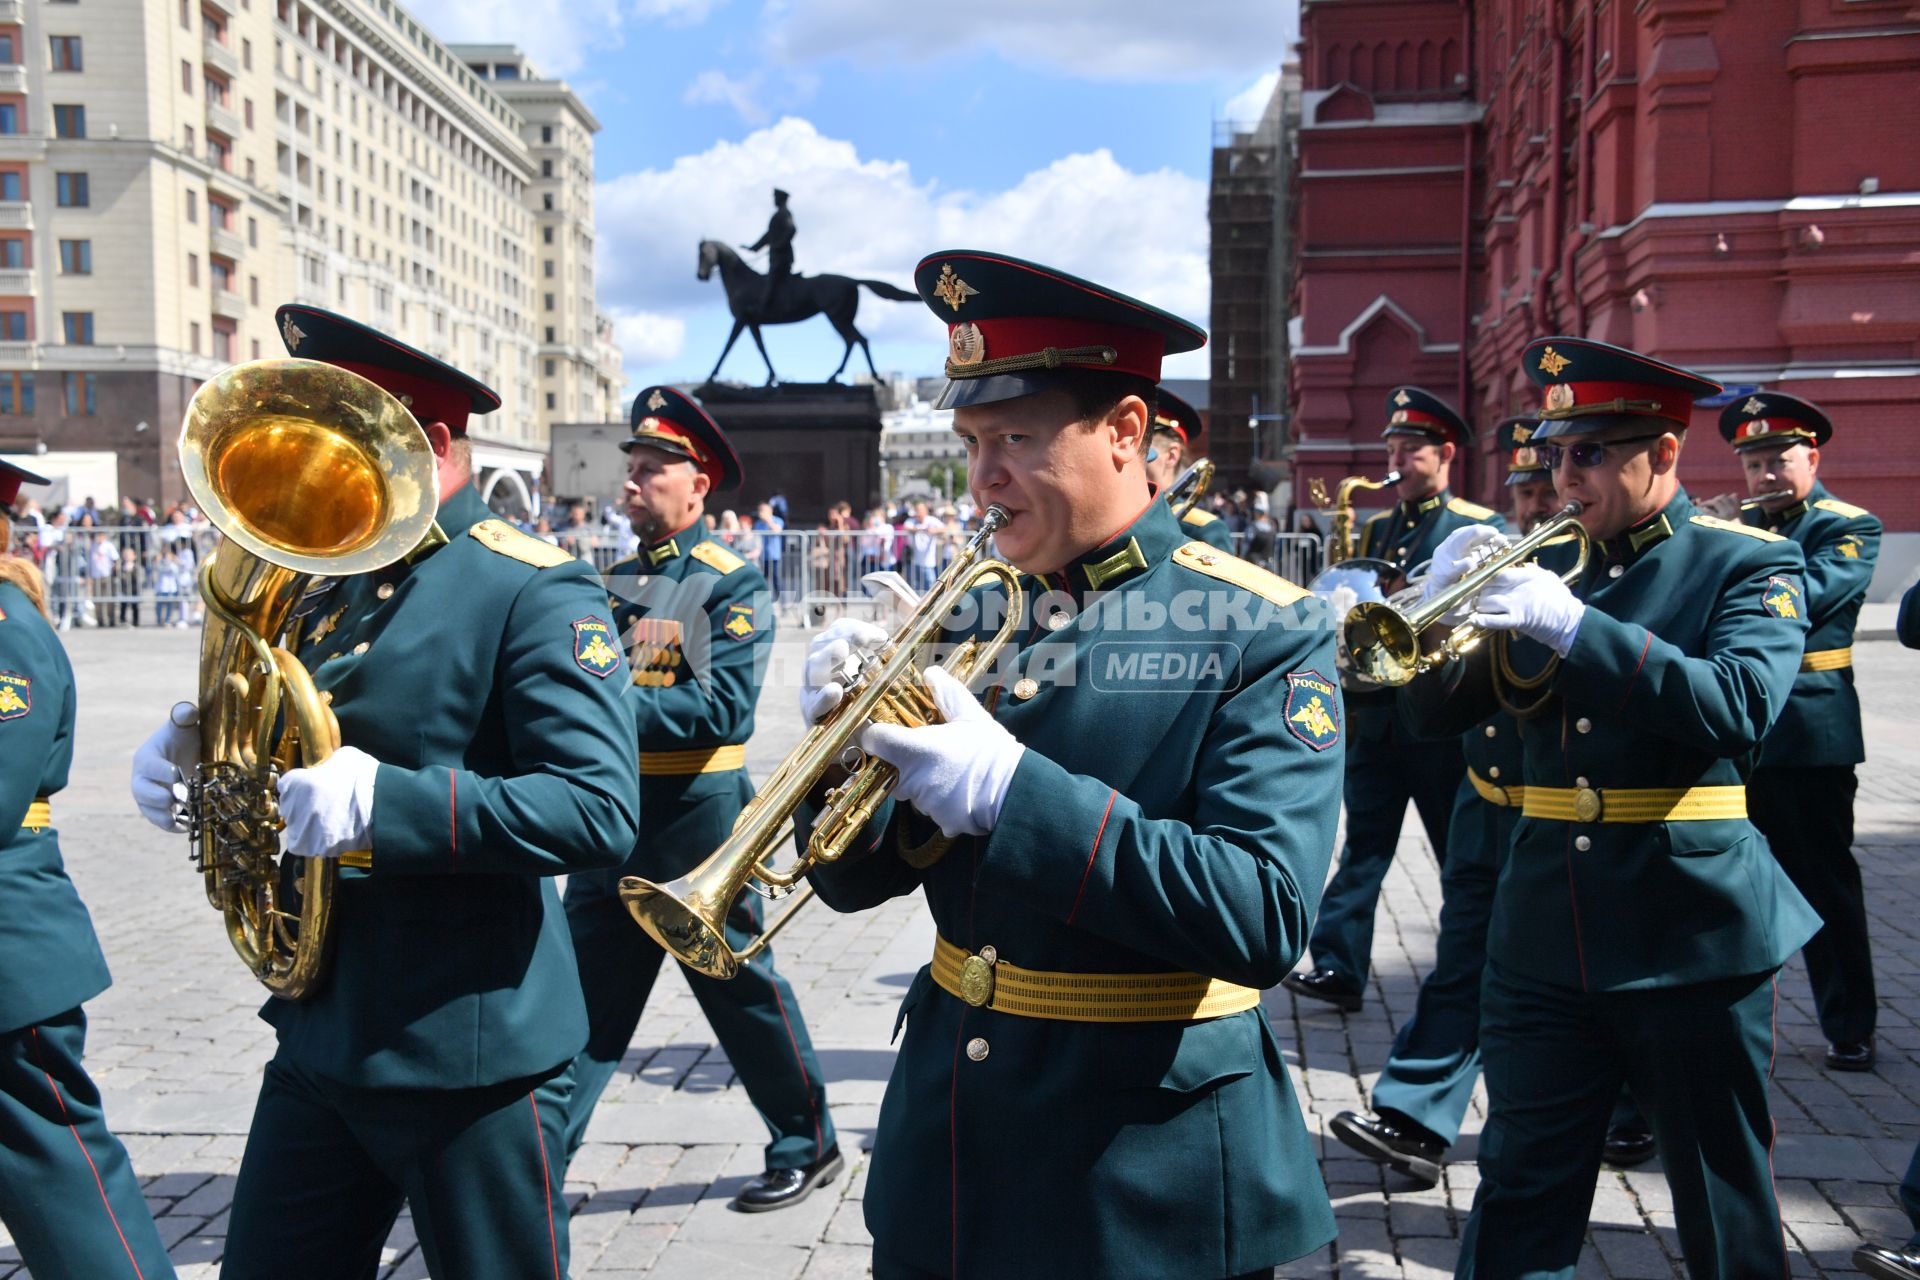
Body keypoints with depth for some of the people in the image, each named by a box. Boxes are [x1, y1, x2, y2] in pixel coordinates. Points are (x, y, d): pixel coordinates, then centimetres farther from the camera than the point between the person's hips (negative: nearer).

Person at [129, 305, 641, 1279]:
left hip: (472, 1056, -7)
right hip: (319, 1040, 7)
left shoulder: (535, 589, -13)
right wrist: (196, 758, -3)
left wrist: (386, 801, -31)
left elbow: (599, 811, -22)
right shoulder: (330, 586, 11)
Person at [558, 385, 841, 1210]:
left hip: (696, 823, -5)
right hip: (611, 818, 5)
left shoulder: (730, 585, -9)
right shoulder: (612, 582, 10)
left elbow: (721, 707, -19)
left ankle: (807, 1147, 25)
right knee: (586, 995, 9)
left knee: (742, 988, 7)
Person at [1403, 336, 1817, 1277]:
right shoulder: (1543, 566, 8)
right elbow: (1435, 714, 5)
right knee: (1518, 1200, 10)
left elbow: (1738, 706, -21)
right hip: (1544, 937, 4)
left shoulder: (1750, 565, -3)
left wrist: (1573, 625, -28)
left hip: (1690, 939, -3)